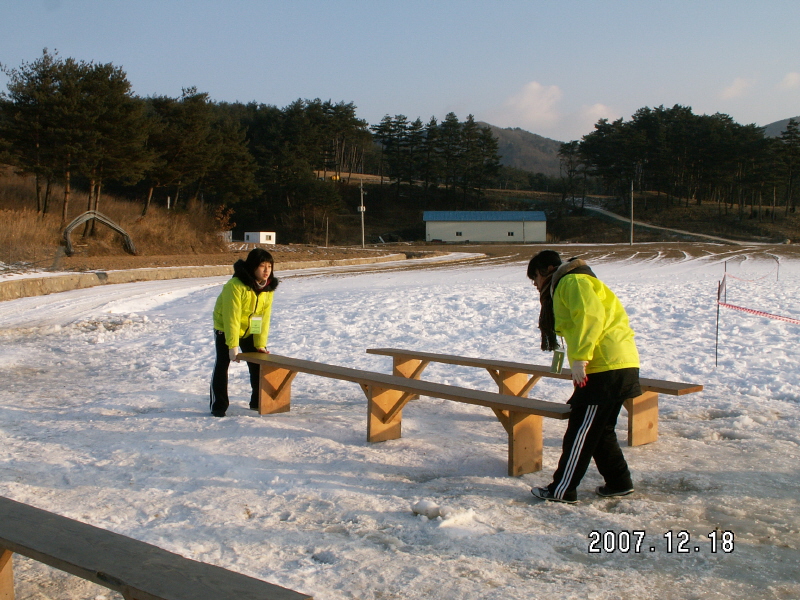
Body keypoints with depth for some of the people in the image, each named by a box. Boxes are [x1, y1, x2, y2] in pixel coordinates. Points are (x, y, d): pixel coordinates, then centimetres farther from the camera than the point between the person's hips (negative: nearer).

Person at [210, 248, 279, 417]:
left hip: (250, 331, 5)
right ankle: (218, 405, 2)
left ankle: (258, 401, 17)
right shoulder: (235, 286, -29)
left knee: (257, 364, 4)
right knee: (222, 365, -7)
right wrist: (233, 345, -29)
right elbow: (231, 317, -29)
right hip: (225, 329, -5)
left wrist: (261, 343, -11)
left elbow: (265, 316, -8)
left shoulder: (268, 286, -10)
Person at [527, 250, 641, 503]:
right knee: (600, 430, 18)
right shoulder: (565, 287, 25)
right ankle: (619, 482, 24)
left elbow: (591, 316, -23)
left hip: (606, 368, -10)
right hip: (618, 364, 10)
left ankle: (561, 491, 1)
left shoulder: (572, 282, -7)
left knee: (581, 432, -5)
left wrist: (579, 358, -26)